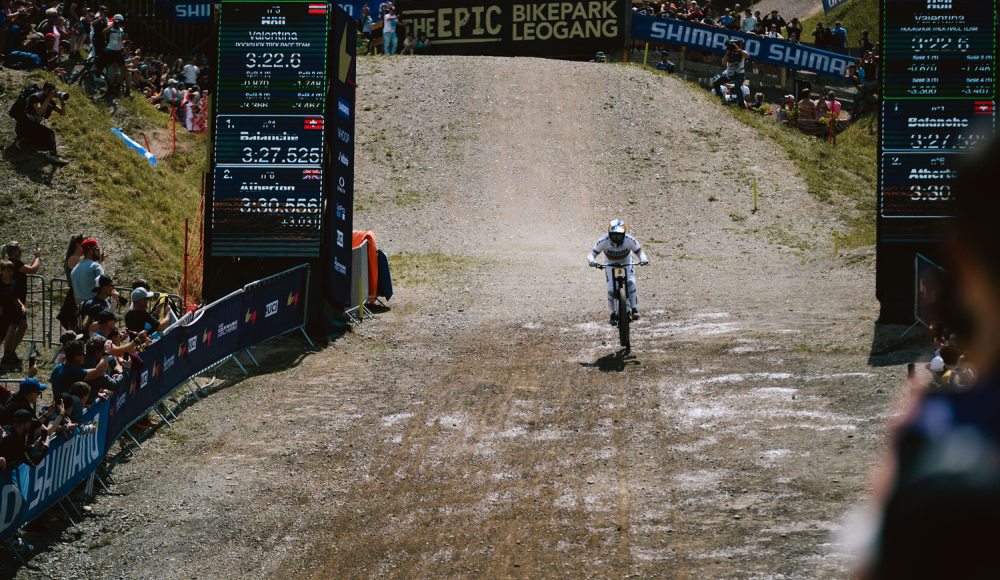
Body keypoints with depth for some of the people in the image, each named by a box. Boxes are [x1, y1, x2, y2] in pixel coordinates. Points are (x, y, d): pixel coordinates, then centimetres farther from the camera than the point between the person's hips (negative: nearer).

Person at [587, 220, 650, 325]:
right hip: (610, 264, 0)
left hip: (626, 263, 0)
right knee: (611, 290, -13)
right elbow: (592, 254, -29)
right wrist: (592, 261, -53)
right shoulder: (603, 242, -29)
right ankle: (613, 314, 8)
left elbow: (639, 252, -23)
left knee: (630, 282, -27)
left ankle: (634, 309, -19)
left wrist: (643, 260, -46)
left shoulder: (629, 240, -28)